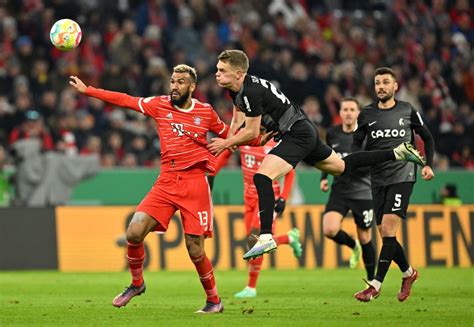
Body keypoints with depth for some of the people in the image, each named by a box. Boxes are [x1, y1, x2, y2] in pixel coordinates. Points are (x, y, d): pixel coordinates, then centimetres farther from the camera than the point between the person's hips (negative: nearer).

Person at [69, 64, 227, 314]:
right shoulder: (160, 105, 6)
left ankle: (214, 300, 14)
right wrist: (87, 90, 1)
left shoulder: (205, 112, 6)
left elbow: (229, 134, 22)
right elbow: (124, 100, 4)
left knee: (195, 250, -7)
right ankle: (137, 283, 13)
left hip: (195, 183, -2)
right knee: (134, 232, -13)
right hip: (166, 183, 2)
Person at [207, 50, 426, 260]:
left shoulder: (251, 92, -23)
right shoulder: (236, 89, 6)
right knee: (342, 166, 24)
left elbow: (251, 132, -17)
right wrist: (228, 142, 10)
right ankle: (397, 153, 33)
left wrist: (225, 144, -5)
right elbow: (238, 120, 24)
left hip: (297, 135, -10)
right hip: (304, 133, 10)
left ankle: (266, 237, -30)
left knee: (262, 177, -24)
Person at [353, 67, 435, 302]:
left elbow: (427, 138, 16)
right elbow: (356, 145, 9)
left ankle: (375, 285, -19)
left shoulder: (408, 111, 4)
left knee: (388, 229, -16)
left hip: (402, 175, -3)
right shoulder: (367, 114, 7)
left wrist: (428, 164, 4)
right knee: (385, 235, 4)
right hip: (378, 179, 3)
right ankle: (408, 272, 29)